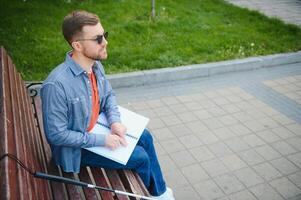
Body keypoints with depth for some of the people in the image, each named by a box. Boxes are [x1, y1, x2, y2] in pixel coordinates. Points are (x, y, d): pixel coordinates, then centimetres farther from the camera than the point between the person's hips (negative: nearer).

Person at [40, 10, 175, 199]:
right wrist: (101, 140, -25)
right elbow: (56, 135, -28)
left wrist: (115, 121, -13)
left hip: (96, 127, 8)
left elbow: (109, 95, 6)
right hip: (77, 146, -7)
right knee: (141, 157, -7)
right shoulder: (57, 85, -35)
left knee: (144, 137, 11)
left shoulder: (96, 65, -10)